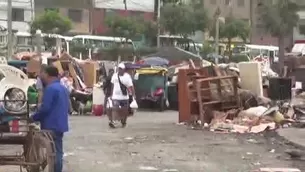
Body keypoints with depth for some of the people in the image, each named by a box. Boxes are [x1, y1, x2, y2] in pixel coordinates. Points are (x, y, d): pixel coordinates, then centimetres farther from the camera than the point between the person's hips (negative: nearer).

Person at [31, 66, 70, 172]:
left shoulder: (50, 88, -16)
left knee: (53, 153, -6)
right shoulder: (63, 88, 15)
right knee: (57, 151, 15)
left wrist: (33, 118, -7)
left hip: (51, 126, -10)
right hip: (60, 125, 10)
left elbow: (45, 108, -21)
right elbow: (67, 107, 21)